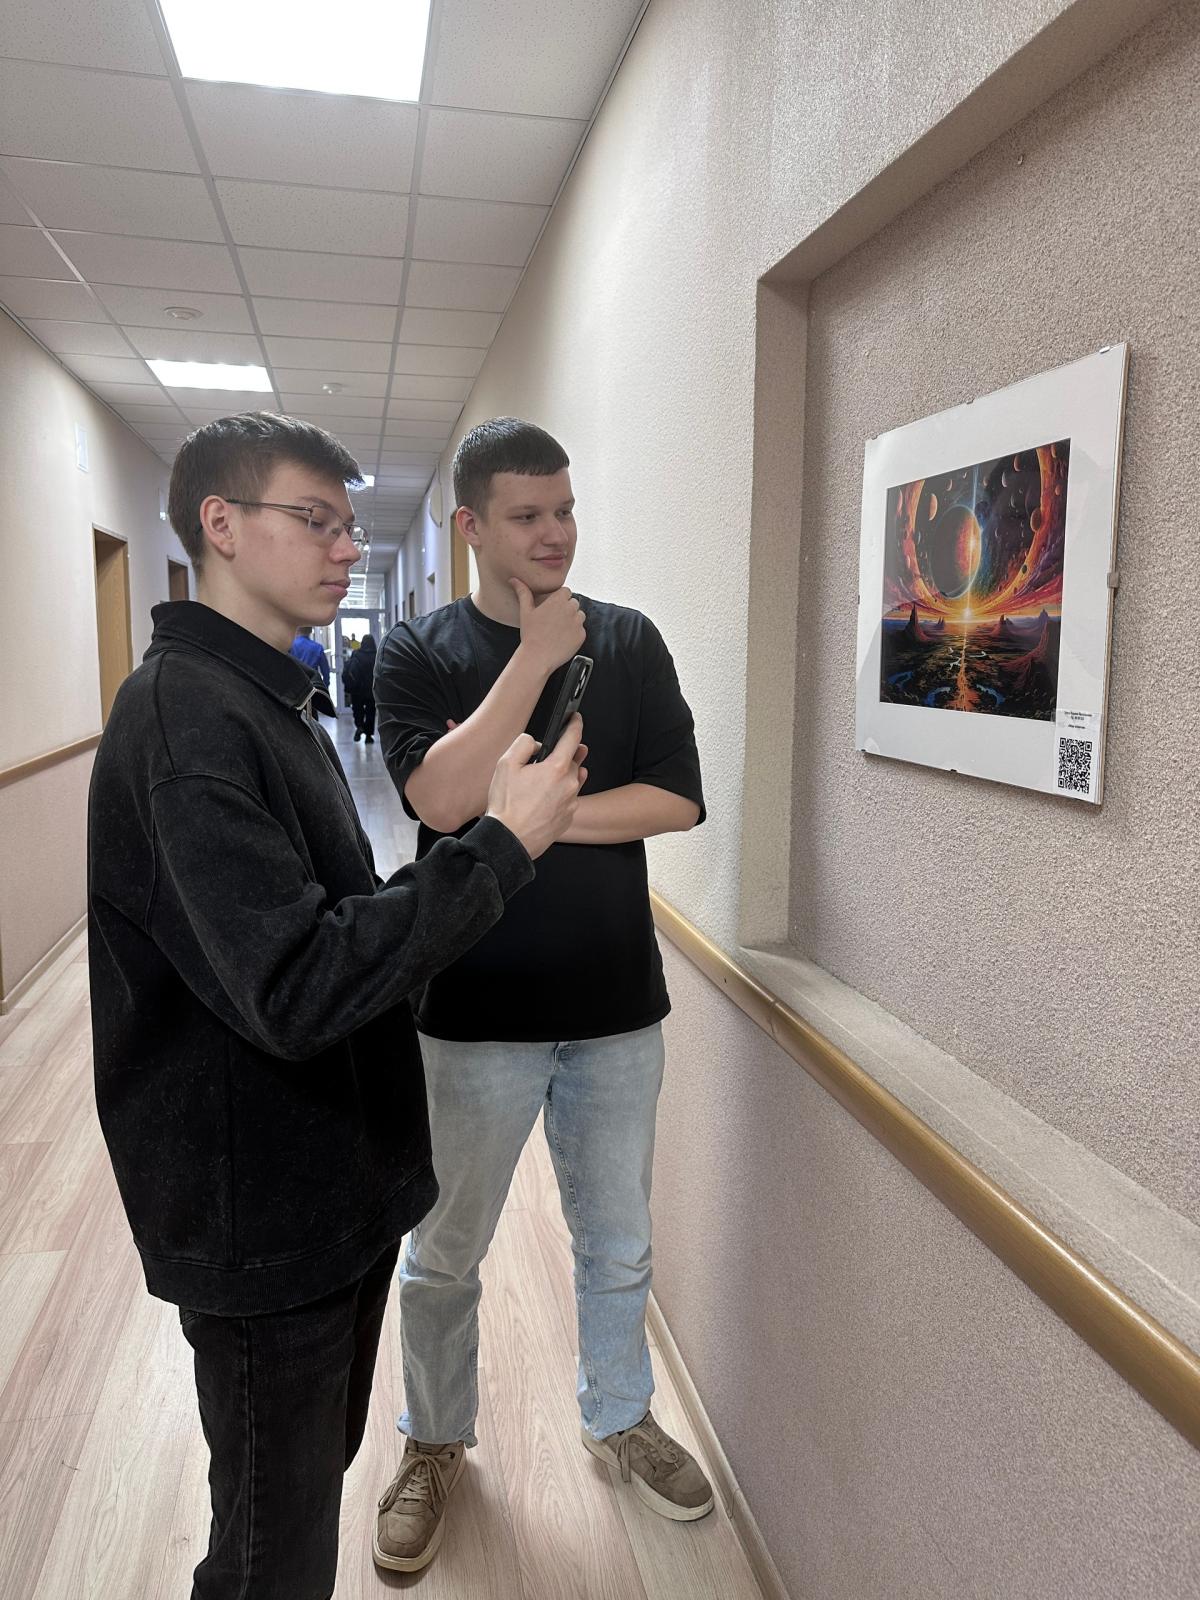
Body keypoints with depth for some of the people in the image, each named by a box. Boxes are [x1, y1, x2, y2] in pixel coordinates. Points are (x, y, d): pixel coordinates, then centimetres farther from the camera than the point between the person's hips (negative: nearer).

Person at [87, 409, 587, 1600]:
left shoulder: (265, 699, 10)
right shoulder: (187, 719, -23)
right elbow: (294, 988, -31)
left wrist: (470, 832, 2)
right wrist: (501, 844, -26)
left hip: (331, 1188, 9)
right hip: (263, 1220, -9)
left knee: (316, 1472, 27)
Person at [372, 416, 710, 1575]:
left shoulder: (628, 642, 1)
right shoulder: (419, 651, -5)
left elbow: (678, 799, -7)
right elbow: (439, 798, -21)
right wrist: (536, 656, -19)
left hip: (617, 1002, 2)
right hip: (477, 1011, -1)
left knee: (618, 1246, 20)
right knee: (444, 1256, 16)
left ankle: (620, 1419, 46)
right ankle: (435, 1445, 42)